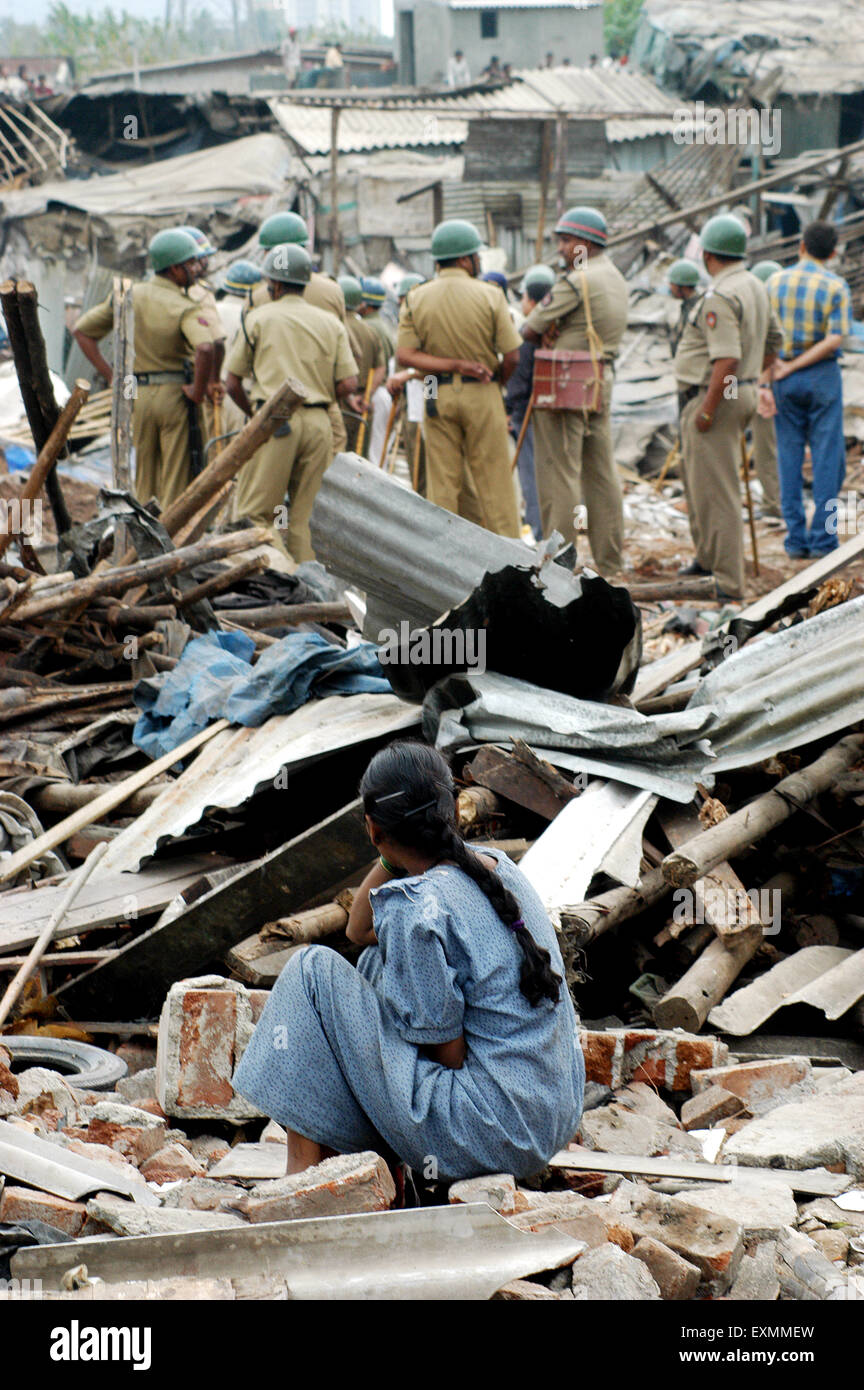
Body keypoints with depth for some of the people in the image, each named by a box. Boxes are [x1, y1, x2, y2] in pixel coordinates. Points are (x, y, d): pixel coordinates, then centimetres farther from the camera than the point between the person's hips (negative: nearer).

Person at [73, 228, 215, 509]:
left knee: (143, 478, 16)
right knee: (176, 479, 2)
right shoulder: (185, 308, -13)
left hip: (137, 394, 5)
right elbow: (205, 348, -32)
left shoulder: (127, 297, 5)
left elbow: (82, 330, 10)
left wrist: (110, 376, 7)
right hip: (174, 393, -5)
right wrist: (198, 390, -17)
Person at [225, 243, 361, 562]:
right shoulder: (331, 323, 11)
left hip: (274, 423, -4)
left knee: (255, 513, -3)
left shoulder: (259, 318, 4)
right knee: (304, 515, 9)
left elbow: (233, 384, 5)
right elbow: (348, 385, 4)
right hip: (319, 422, 4)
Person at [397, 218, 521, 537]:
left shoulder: (416, 299, 0)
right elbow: (512, 356, -8)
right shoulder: (489, 296, -8)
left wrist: (454, 365, -10)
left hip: (438, 396, 2)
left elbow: (404, 355, -8)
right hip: (482, 395, -2)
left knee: (442, 483, 6)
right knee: (493, 482, 3)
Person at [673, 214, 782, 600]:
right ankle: (707, 556, 37)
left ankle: (728, 583, -5)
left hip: (715, 396, -10)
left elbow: (727, 359, -28)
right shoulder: (755, 287, 11)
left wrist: (707, 408, -23)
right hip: (742, 393, 10)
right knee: (697, 476, 25)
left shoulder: (720, 297, -21)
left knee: (716, 489, -7)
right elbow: (772, 342, 21)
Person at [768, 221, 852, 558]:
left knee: (789, 455, 7)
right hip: (823, 376, -3)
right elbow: (834, 339, -16)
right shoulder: (836, 286, -7)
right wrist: (793, 366, -12)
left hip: (785, 379, 3)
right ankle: (823, 538, 0)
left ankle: (795, 539, 6)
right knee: (827, 457, 2)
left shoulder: (775, 283, 1)